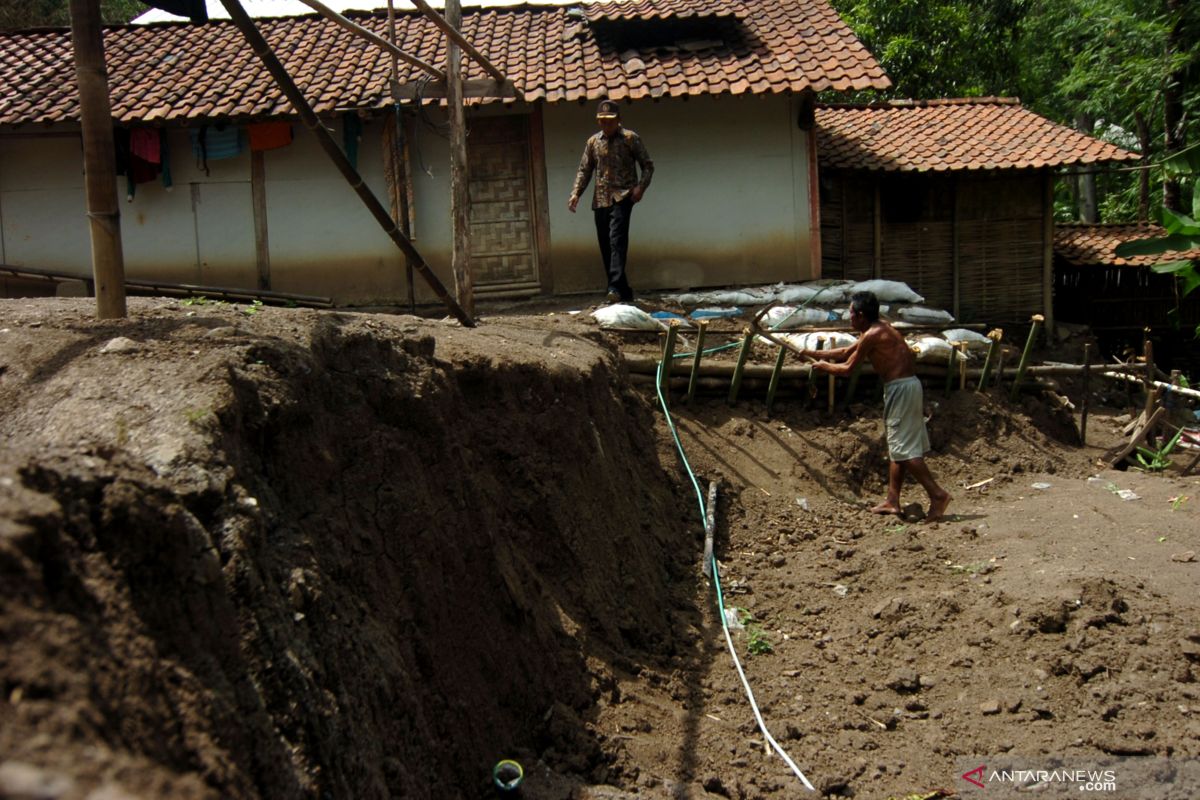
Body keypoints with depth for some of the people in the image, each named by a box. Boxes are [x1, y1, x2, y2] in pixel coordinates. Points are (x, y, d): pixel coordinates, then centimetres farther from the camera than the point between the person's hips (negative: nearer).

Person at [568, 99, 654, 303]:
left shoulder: (630, 138, 1)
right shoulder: (593, 142, 13)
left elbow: (648, 165, 3)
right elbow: (584, 170, 15)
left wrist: (641, 187, -14)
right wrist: (576, 193, 1)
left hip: (622, 196, -5)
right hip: (600, 200, 5)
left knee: (617, 239, -22)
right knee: (606, 246, 4)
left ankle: (616, 287, -31)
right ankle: (624, 292, 12)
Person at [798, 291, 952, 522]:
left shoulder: (872, 335, -13)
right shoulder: (879, 329, 16)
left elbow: (847, 368, -8)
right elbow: (846, 352, 24)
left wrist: (824, 366, 10)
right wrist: (811, 353, 26)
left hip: (901, 388, -10)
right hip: (907, 385, 10)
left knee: (904, 449, -9)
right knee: (898, 447, 13)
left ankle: (937, 494, -10)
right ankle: (892, 501, 18)